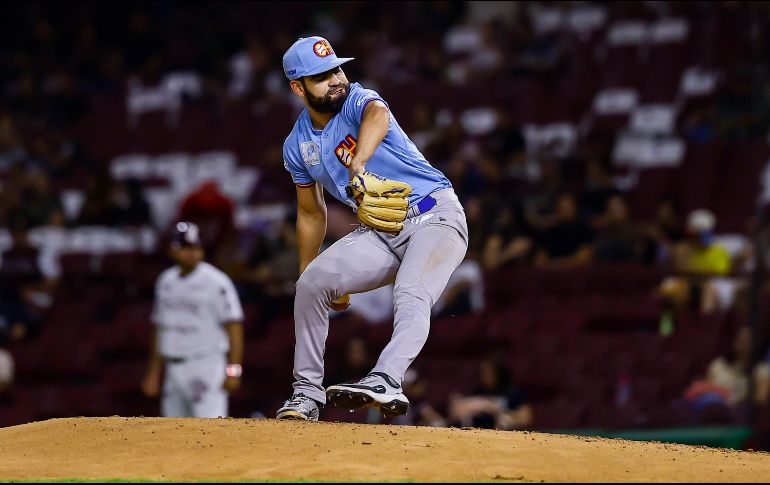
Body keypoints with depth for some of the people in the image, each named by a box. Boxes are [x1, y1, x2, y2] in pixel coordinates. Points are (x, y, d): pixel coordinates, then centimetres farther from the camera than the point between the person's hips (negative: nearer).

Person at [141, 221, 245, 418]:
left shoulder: (216, 282, -8)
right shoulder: (166, 281, 13)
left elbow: (234, 326, -12)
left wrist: (233, 370, -20)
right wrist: (153, 372, 20)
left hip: (207, 367, -7)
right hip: (174, 370, 7)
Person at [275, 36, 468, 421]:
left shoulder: (357, 101, -11)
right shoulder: (297, 146, 7)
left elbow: (378, 114, -38)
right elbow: (311, 213, 22)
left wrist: (358, 165, -56)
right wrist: (306, 271, 22)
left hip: (436, 218, -6)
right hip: (379, 232, 6)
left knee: (411, 297, -31)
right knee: (312, 283, -9)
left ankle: (385, 381, -52)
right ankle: (306, 393, -1)